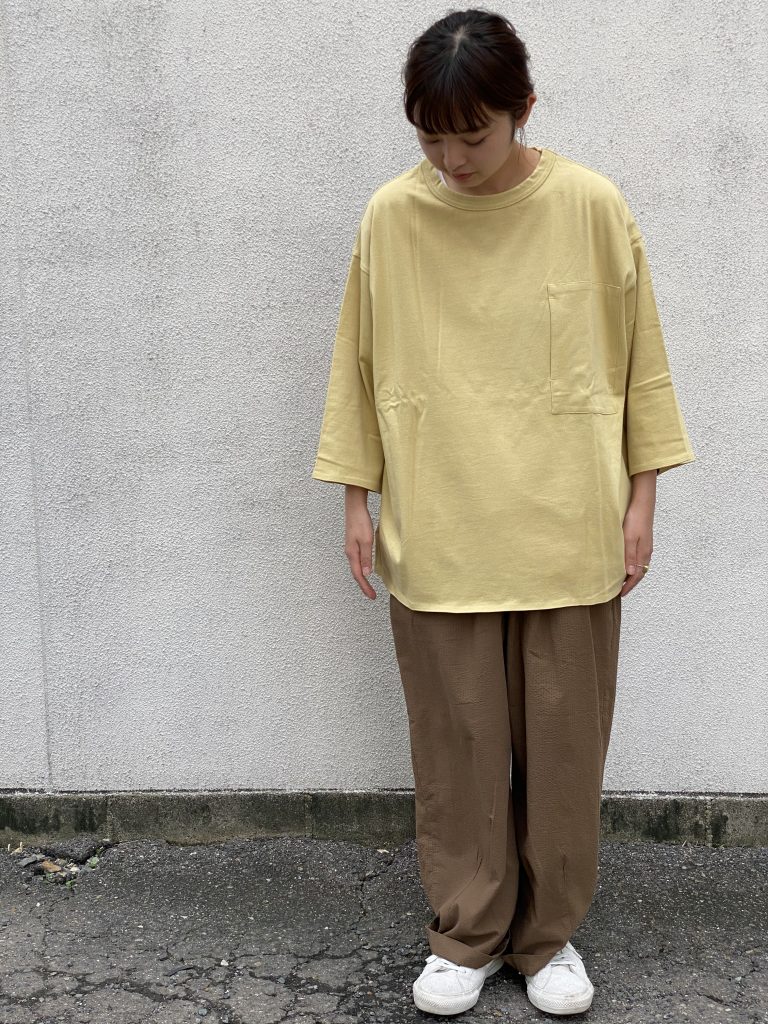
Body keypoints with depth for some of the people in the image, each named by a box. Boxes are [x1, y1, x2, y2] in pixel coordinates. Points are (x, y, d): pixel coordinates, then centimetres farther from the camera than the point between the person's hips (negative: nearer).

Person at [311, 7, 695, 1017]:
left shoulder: (592, 206, -5)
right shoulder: (391, 217, -2)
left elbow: (640, 357, 2)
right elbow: (361, 365, 5)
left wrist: (641, 496, 2)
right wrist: (357, 498, 5)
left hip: (568, 531, 0)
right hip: (439, 535, 1)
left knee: (563, 738, 9)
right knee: (456, 741, 9)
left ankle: (550, 933, 29)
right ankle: (466, 933, 28)